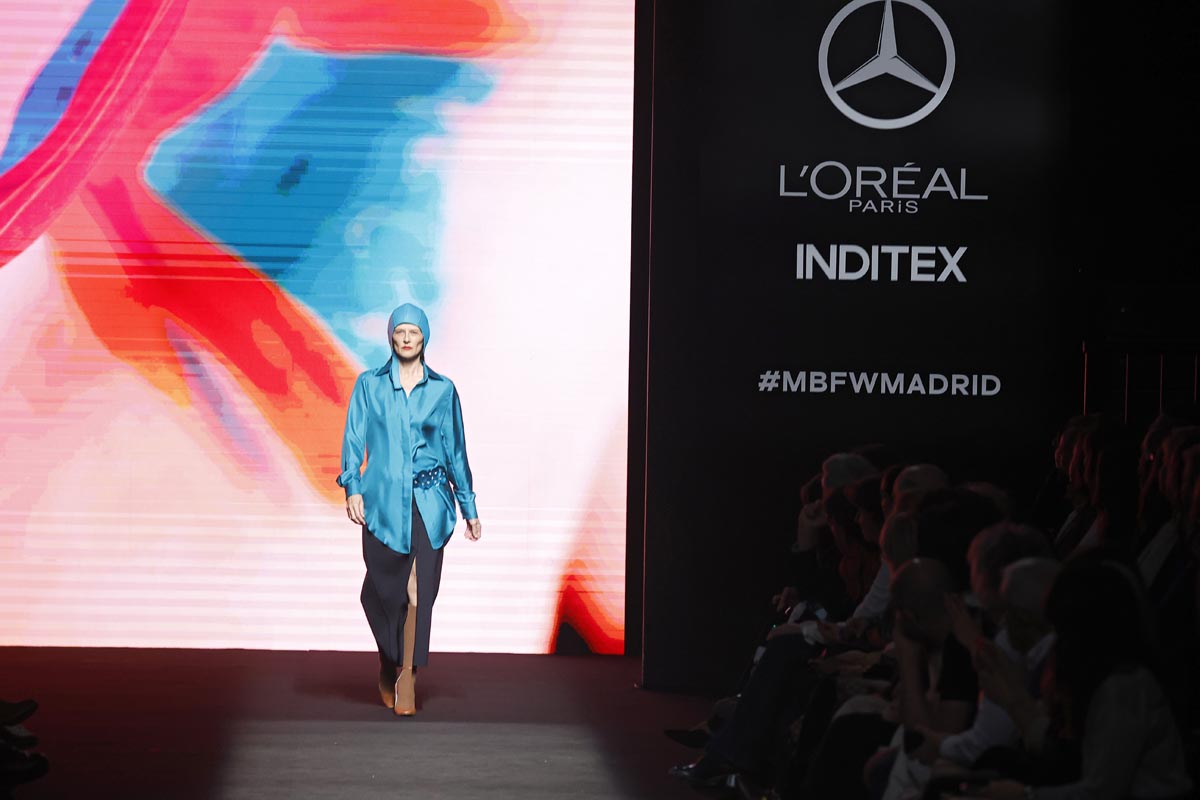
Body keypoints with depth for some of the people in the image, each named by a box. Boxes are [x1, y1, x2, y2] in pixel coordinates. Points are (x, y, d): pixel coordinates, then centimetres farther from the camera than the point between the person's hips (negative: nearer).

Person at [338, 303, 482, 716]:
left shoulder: (442, 389, 8)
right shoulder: (369, 385, 7)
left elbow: (455, 448, 12)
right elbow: (354, 439, 3)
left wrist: (469, 507, 12)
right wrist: (352, 488, -11)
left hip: (429, 501, 0)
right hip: (383, 500, 0)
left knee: (420, 591, -8)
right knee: (383, 590, 4)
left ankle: (406, 679, -5)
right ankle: (389, 665, 27)